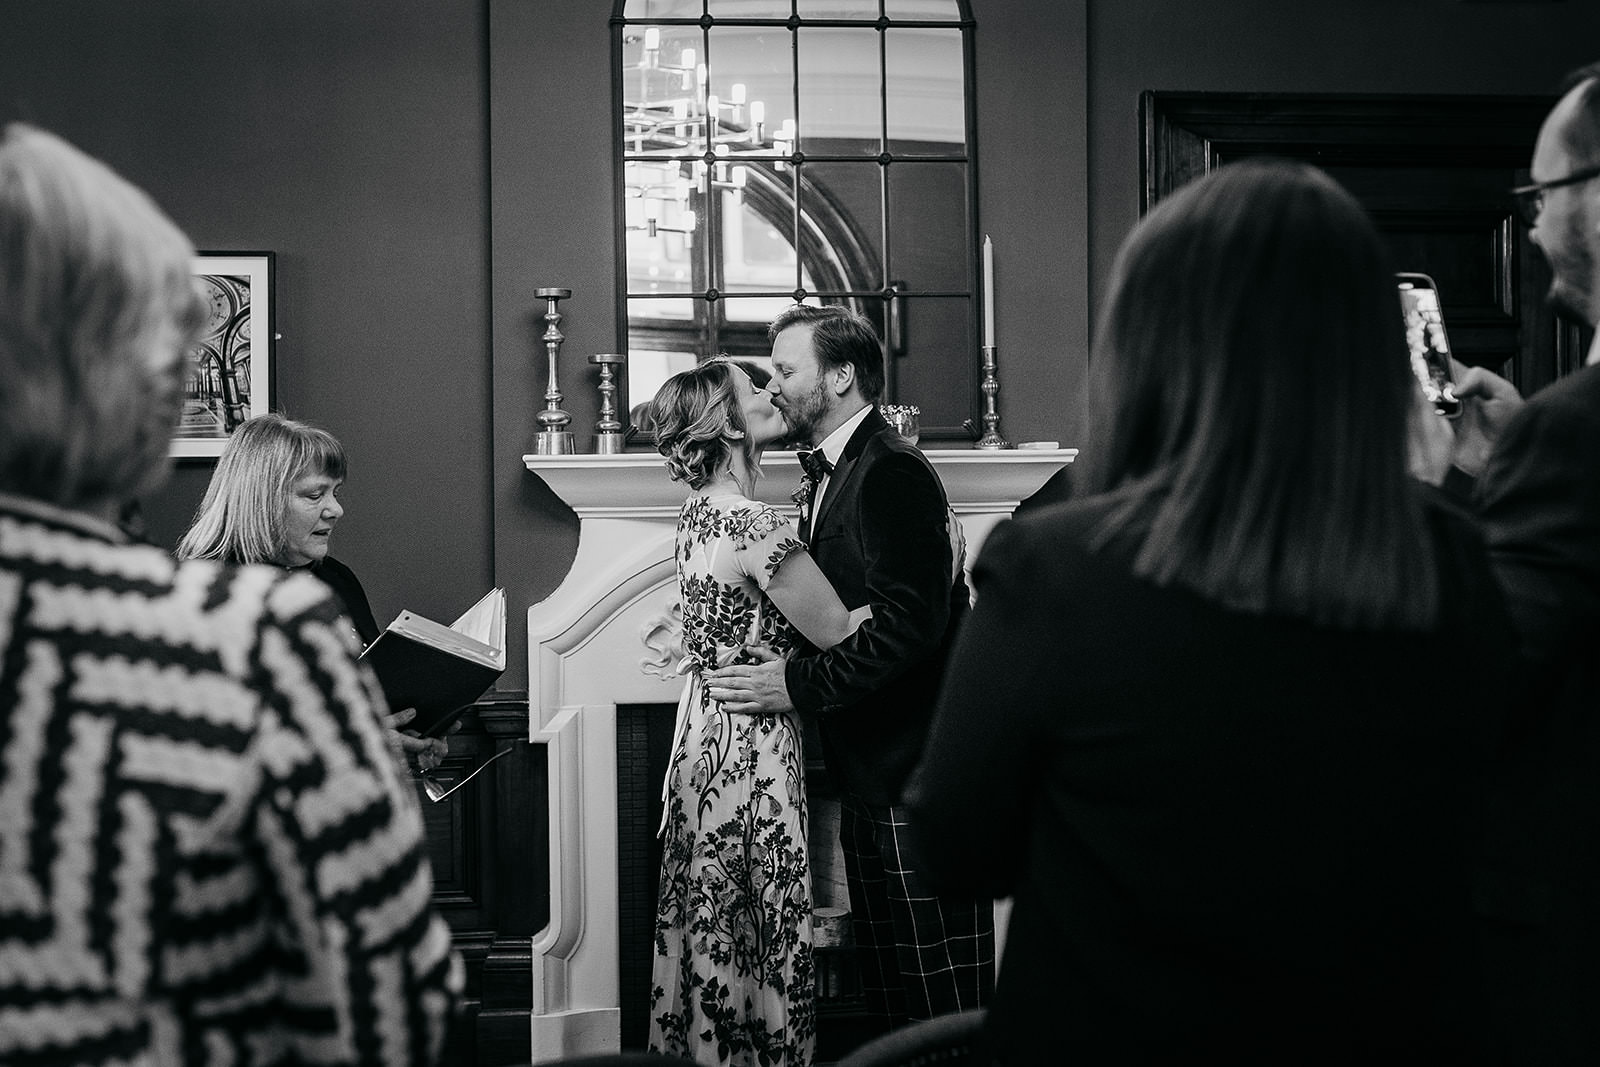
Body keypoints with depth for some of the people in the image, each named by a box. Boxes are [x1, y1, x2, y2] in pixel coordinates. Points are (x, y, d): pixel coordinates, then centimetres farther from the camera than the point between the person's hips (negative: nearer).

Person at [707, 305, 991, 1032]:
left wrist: (798, 684, -19)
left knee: (942, 1001, -3)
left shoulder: (893, 474, -15)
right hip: (871, 774, 10)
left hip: (915, 775, -10)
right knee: (888, 991, 17)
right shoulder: (829, 478, 16)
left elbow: (908, 626, -23)